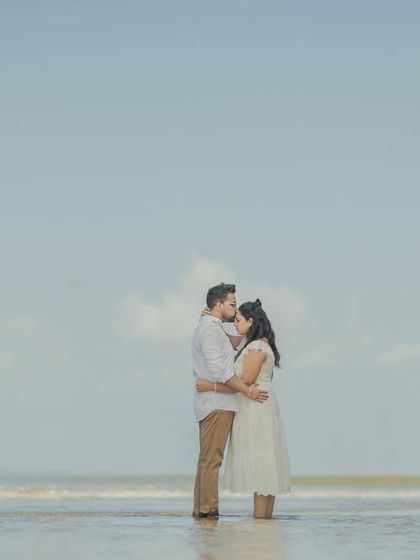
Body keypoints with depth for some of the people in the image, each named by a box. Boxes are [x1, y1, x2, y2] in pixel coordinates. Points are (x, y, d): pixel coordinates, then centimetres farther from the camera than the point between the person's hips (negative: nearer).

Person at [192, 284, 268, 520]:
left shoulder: (215, 329, 22)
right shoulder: (209, 328, -10)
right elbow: (218, 369, -19)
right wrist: (247, 390, -18)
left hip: (216, 403, 10)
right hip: (216, 403, -10)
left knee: (208, 457, 9)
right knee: (212, 457, -12)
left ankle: (200, 509, 10)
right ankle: (209, 509, -14)